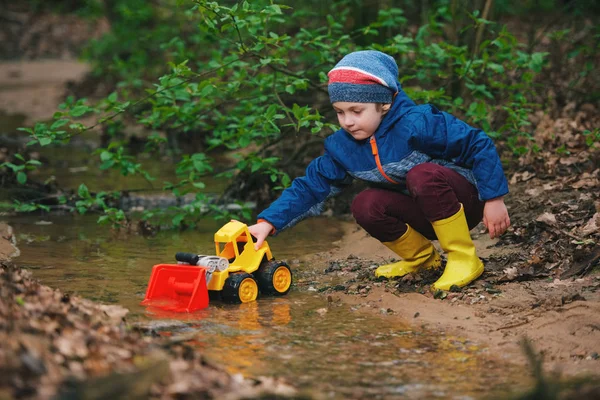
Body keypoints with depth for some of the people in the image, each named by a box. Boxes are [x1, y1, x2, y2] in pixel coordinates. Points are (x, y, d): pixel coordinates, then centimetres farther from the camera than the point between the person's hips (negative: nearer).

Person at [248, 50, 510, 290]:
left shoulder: (416, 125, -25)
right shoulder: (342, 146, -5)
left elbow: (480, 145, -21)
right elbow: (310, 188, -3)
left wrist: (494, 200, -21)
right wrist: (268, 222, -16)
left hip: (465, 201, -6)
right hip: (424, 215, 6)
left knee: (422, 175, -34)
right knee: (365, 205, -19)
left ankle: (465, 259, -21)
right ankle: (421, 257, 5)